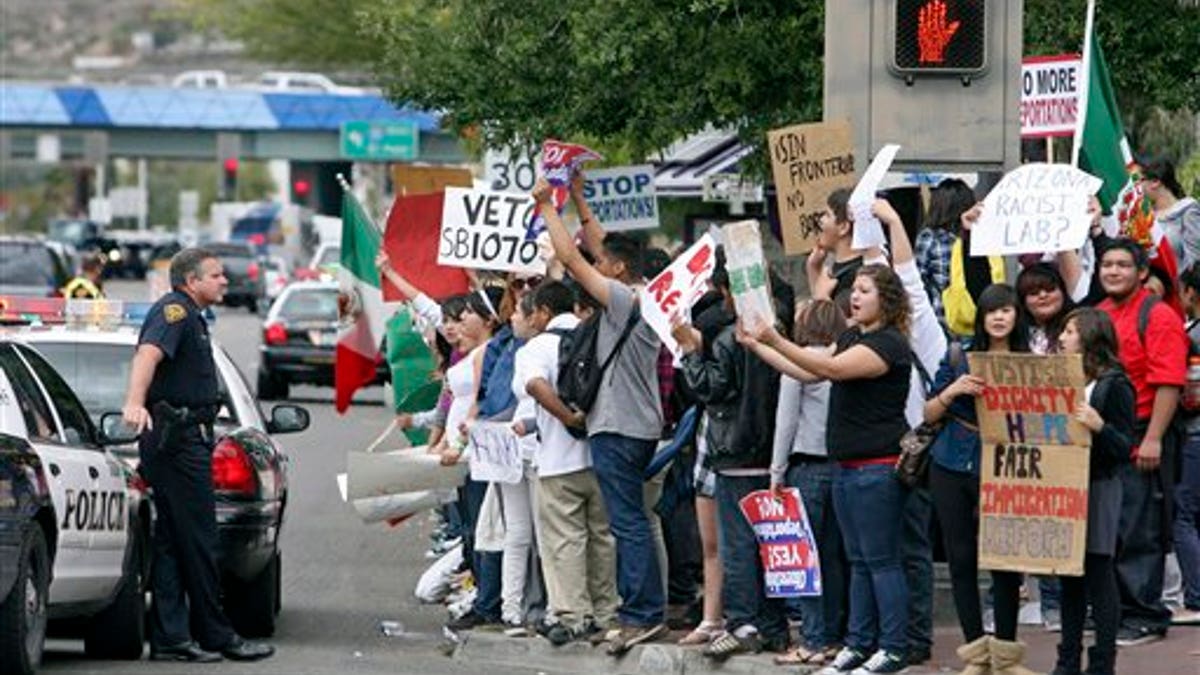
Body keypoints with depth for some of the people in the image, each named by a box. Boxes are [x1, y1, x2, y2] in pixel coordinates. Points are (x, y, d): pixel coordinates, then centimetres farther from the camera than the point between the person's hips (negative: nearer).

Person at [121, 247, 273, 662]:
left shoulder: (190, 316, 23)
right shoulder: (174, 311, -10)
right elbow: (148, 353, -29)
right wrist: (135, 402, -47)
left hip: (183, 437, 11)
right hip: (176, 437, -11)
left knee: (172, 541, 7)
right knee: (197, 539, -7)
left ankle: (170, 639, 6)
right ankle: (215, 635, -4)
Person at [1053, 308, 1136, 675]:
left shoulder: (1113, 386, -8)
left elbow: (1124, 448, -12)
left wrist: (1099, 426, -28)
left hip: (1098, 489, -7)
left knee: (1099, 576, -3)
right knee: (1069, 577, 12)